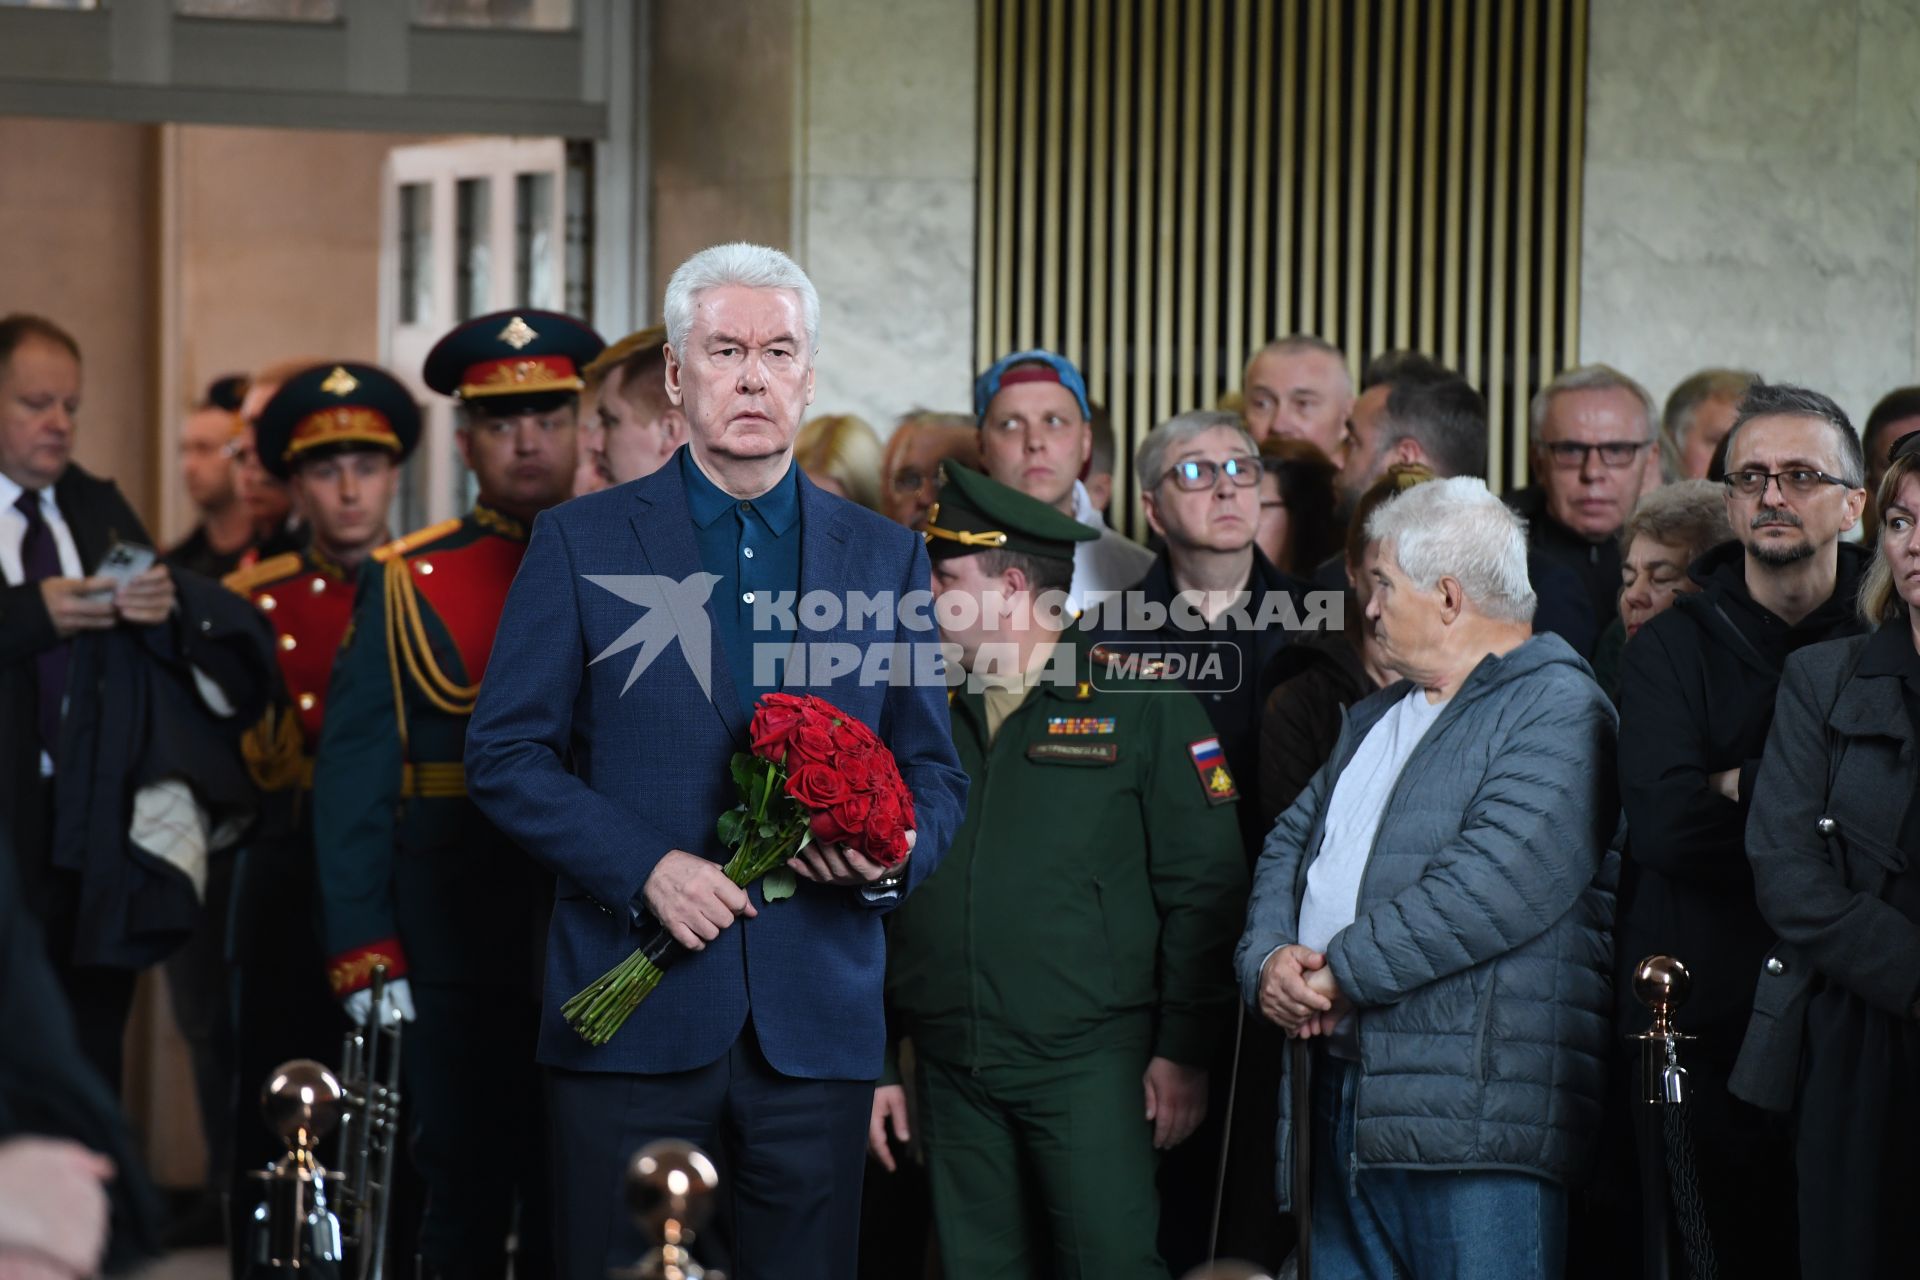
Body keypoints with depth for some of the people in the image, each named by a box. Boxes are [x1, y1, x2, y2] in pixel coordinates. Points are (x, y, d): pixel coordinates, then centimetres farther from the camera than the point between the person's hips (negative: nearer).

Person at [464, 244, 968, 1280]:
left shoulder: (886, 559, 11)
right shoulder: (582, 544, 4)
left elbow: (934, 771, 14)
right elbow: (505, 757, 1)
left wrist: (898, 855, -9)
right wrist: (644, 867, -12)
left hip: (817, 1027, 2)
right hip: (632, 1025, -2)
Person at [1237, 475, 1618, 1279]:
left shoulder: (1556, 710, -9)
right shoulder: (1378, 717, 23)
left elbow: (1504, 878, -22)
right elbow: (1293, 843, 20)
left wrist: (1342, 972, -16)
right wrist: (1267, 958, -2)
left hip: (1473, 1120, -8)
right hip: (1342, 1105, 9)